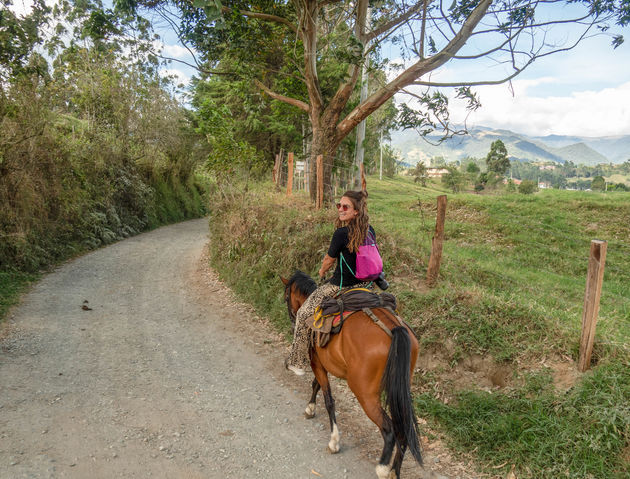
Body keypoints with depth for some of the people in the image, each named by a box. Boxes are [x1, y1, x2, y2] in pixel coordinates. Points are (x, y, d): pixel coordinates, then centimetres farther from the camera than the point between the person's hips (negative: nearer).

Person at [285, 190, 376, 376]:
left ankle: (298, 363, 22)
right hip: (364, 283, 7)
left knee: (303, 314, 12)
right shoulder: (370, 231, -1)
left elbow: (329, 260, -9)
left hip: (340, 287, -7)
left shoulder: (341, 233, -22)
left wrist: (322, 272, 13)